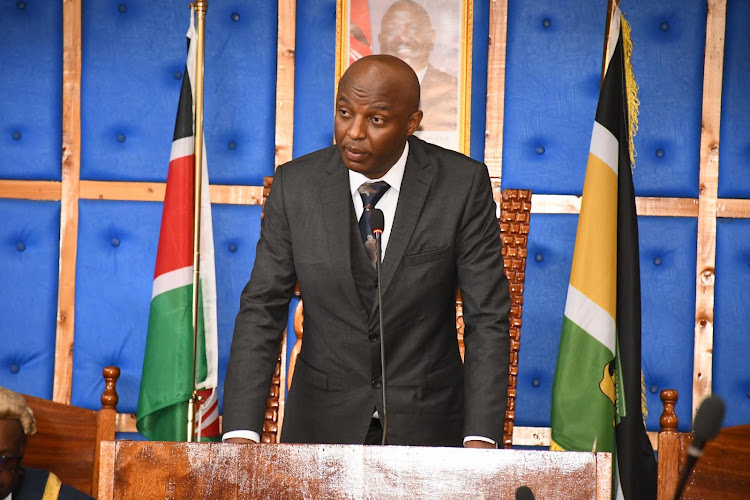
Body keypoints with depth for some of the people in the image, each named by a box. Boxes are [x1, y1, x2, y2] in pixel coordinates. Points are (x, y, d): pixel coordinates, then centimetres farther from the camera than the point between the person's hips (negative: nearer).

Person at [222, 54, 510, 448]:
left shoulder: (463, 184, -9)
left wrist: (480, 438, -20)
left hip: (426, 426, -1)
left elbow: (487, 317, -9)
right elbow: (261, 310, -6)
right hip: (322, 424, 1)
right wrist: (241, 432, -19)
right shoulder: (295, 185, -5)